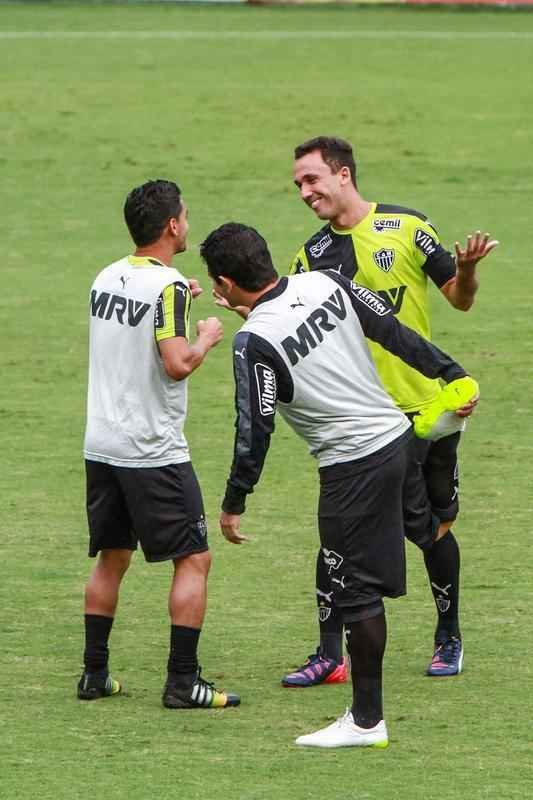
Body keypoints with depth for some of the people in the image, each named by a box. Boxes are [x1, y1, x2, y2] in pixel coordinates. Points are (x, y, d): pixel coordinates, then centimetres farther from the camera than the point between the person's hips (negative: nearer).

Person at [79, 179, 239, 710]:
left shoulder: (107, 278, 8)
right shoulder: (167, 285, -15)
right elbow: (177, 364, -23)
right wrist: (206, 338, -5)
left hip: (101, 444, 8)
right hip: (153, 450, -8)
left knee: (111, 558, 17)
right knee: (194, 559, -1)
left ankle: (95, 674, 18)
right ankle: (182, 681, -4)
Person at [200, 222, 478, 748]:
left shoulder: (254, 341, -18)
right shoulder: (325, 283, 1)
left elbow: (254, 429, -15)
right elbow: (393, 331, 6)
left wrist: (234, 502, -5)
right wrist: (450, 374, 15)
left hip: (353, 465, -7)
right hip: (396, 434, 7)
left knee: (357, 591, 0)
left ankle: (366, 721, 6)